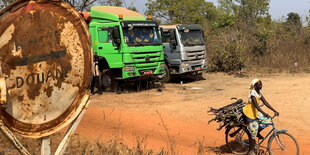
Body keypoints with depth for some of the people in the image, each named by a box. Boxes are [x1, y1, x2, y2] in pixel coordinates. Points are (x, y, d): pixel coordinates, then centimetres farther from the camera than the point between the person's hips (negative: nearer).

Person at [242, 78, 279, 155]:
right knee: (254, 131, -3)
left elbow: (265, 102, 1)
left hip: (256, 112, 8)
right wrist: (264, 113, -44)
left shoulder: (259, 92, 1)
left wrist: (274, 110, -6)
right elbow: (256, 105, -34)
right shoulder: (253, 93, -24)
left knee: (268, 120, -2)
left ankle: (258, 133, 19)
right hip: (250, 113, -8)